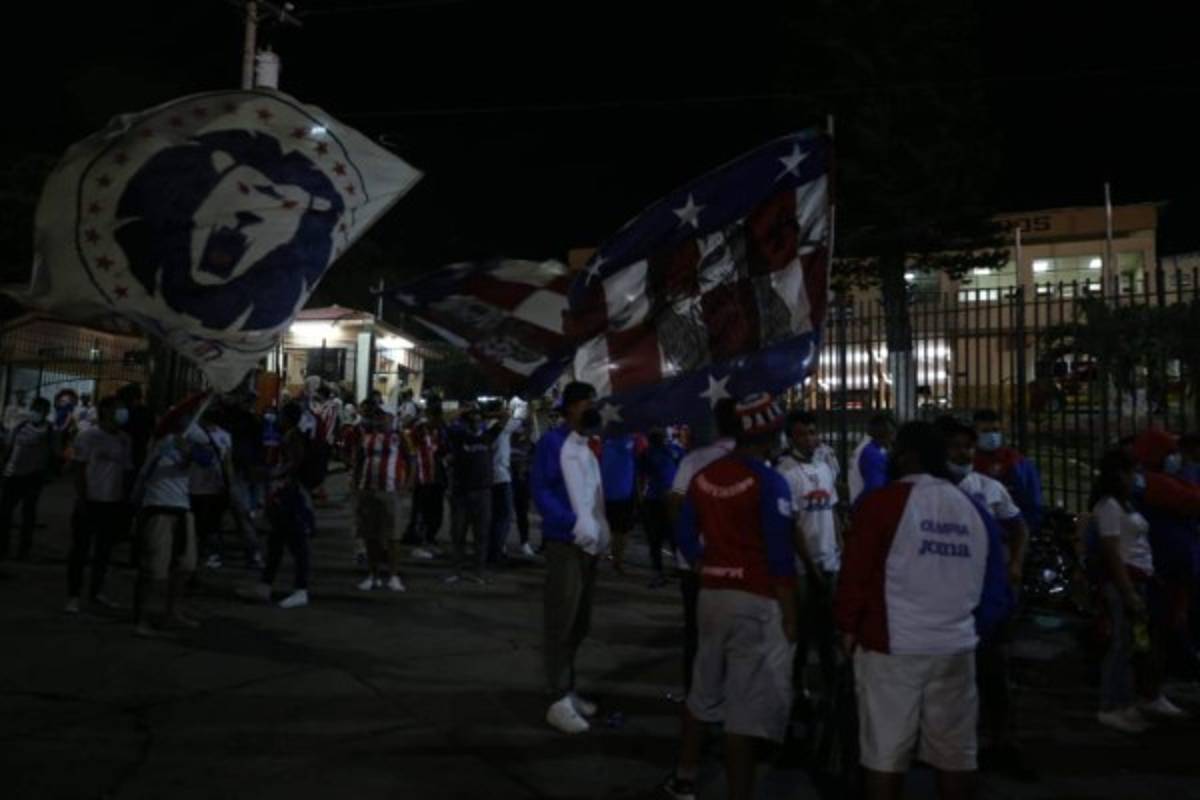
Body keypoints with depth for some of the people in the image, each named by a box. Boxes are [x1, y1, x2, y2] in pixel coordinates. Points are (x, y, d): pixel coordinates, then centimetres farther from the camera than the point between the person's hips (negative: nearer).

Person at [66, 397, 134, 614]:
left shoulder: (125, 440, 8)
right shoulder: (89, 437, -5)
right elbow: (80, 471, -6)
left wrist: (126, 502, 8)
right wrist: (82, 501, -12)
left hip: (114, 504, 5)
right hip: (91, 501, -5)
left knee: (104, 551, 12)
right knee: (81, 550, 2)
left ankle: (97, 591, 24)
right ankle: (73, 596, 10)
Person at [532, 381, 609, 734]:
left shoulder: (590, 445, 15)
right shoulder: (552, 441, -8)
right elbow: (540, 490, -16)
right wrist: (573, 523, -22)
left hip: (590, 545, 8)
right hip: (565, 544, -8)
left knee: (579, 624, 15)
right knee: (561, 623, -1)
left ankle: (567, 691, 28)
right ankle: (558, 701, 8)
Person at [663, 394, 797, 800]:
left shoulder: (703, 477, 5)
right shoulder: (769, 483, -14)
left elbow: (687, 538, 11)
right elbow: (780, 556, -15)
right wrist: (790, 614, -8)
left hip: (712, 594, 7)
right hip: (757, 602, -7)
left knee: (704, 691, 22)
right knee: (747, 708, 2)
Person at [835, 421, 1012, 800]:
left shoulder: (882, 502, -10)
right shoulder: (974, 509, 7)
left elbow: (855, 573, -10)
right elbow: (993, 585, 13)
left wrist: (848, 626, 2)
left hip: (892, 645, -5)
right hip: (956, 646, 5)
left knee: (885, 751, 4)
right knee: (955, 751, 15)